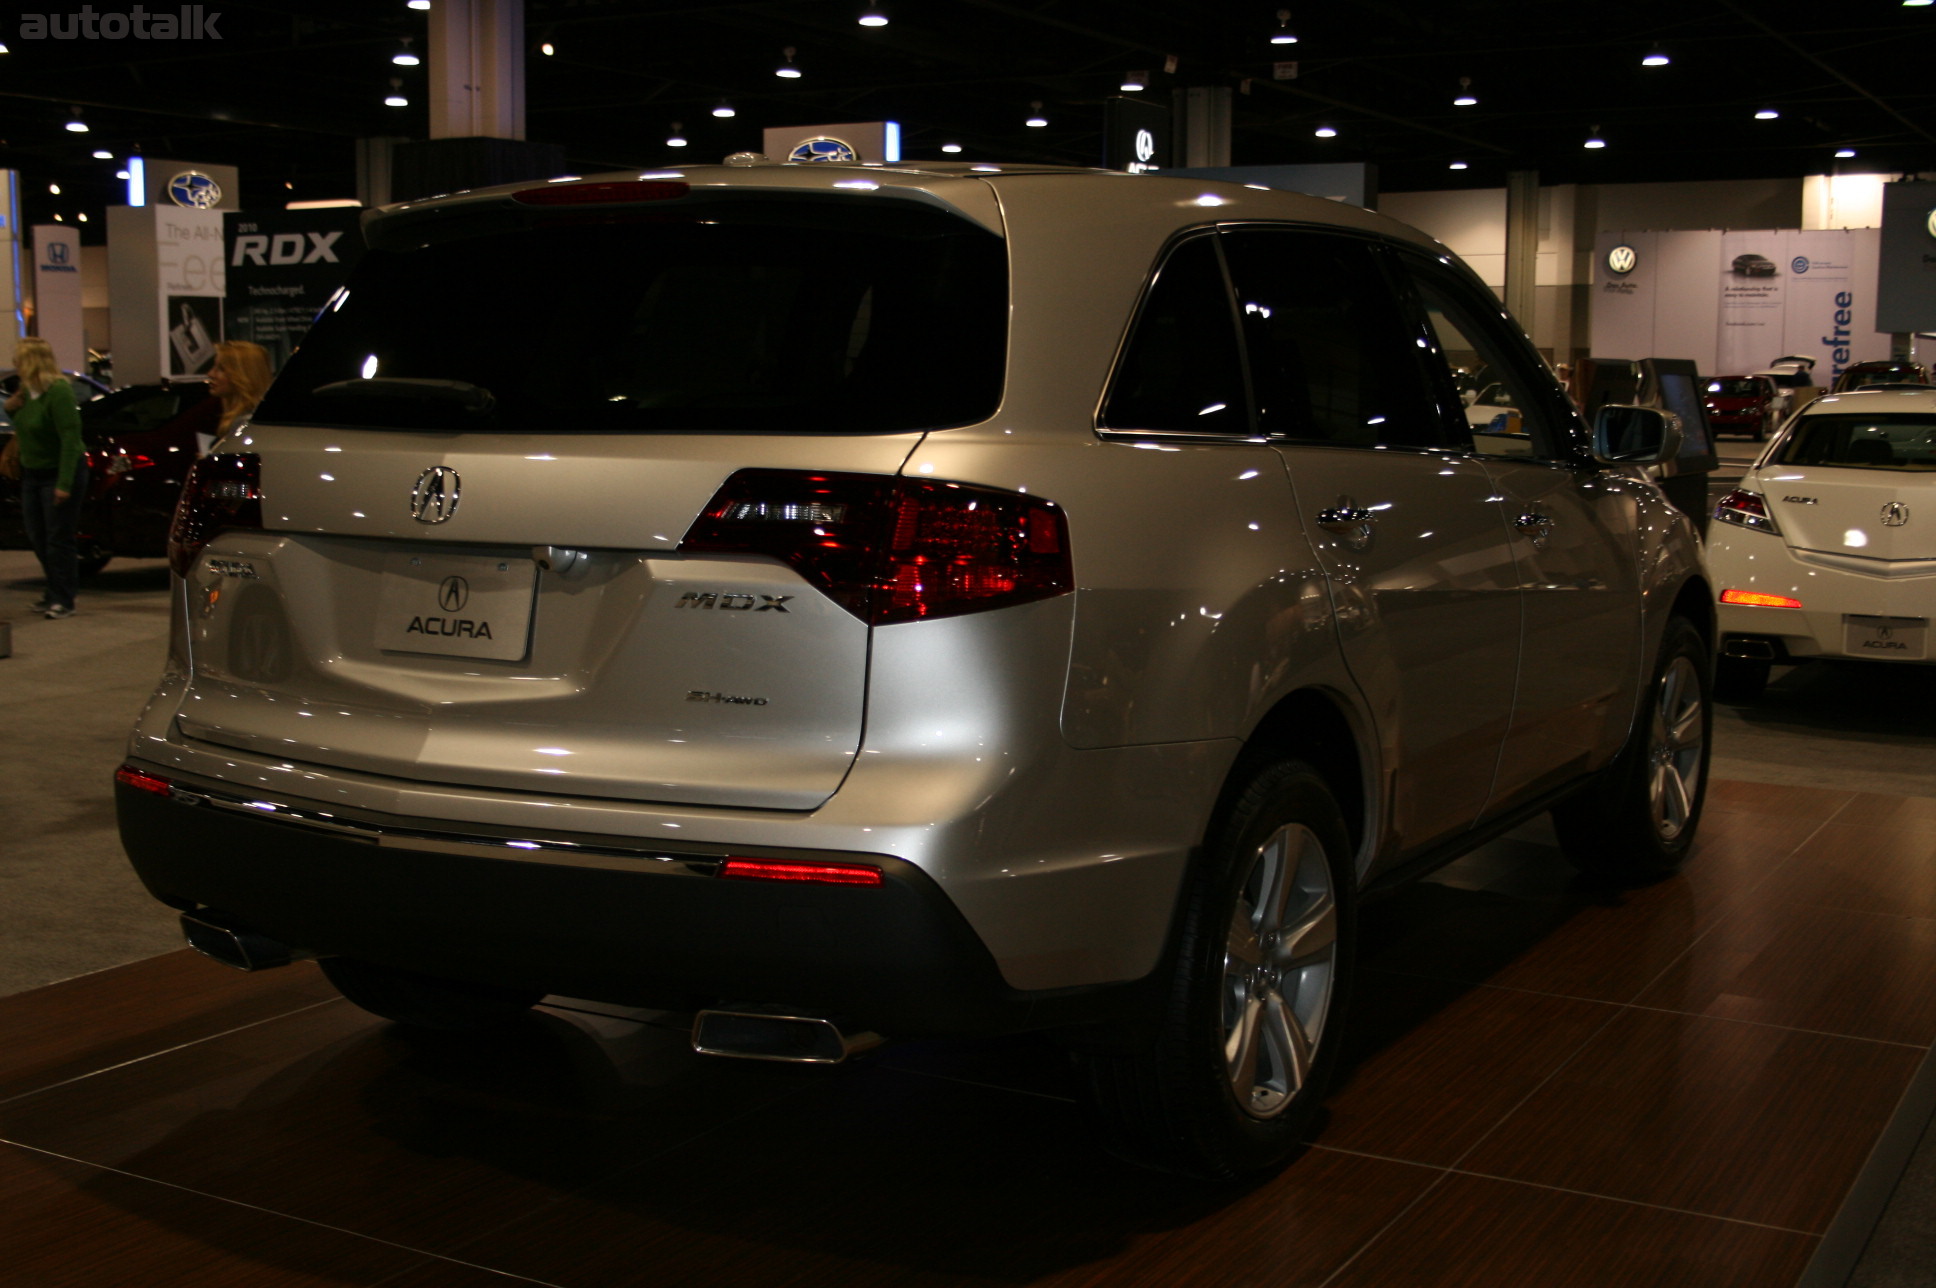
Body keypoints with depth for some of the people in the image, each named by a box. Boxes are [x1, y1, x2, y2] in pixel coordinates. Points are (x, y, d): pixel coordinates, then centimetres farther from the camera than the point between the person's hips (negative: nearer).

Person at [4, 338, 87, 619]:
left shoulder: (58, 392, -21)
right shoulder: (27, 391, 4)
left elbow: (70, 438, -24)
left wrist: (64, 484, -27)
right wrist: (11, 409, -2)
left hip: (59, 473, -9)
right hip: (32, 473, 9)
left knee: (58, 540, -4)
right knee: (37, 538, 14)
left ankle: (62, 601, 2)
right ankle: (55, 594, 27)